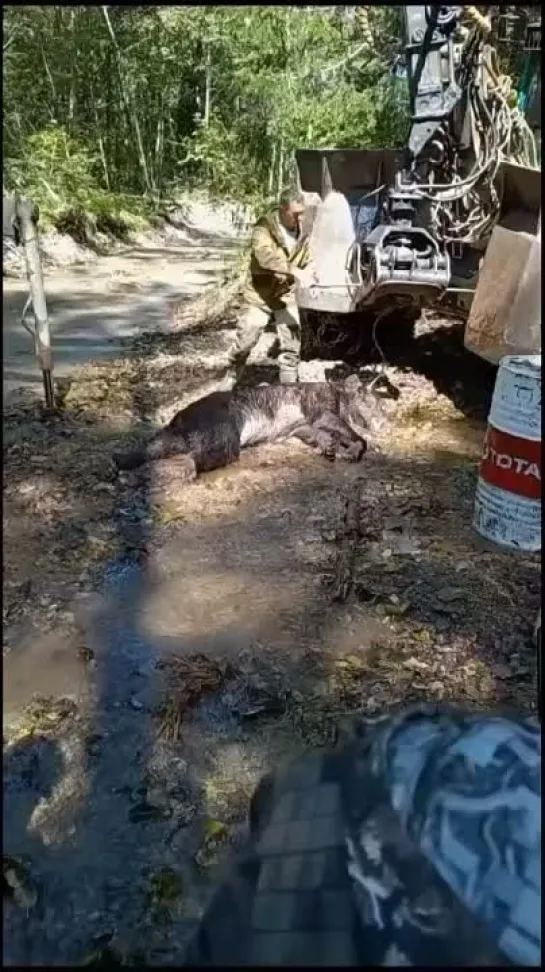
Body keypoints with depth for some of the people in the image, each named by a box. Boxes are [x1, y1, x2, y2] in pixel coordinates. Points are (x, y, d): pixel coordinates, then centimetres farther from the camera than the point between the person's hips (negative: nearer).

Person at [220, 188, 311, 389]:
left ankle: (289, 384, 16)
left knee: (292, 343, 3)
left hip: (286, 295, 4)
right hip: (259, 295, -4)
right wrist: (293, 270, -46)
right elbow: (265, 256, -36)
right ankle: (231, 377, 24)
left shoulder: (302, 230, 1)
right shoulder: (264, 228, -18)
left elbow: (307, 260, 10)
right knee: (245, 341, 3)